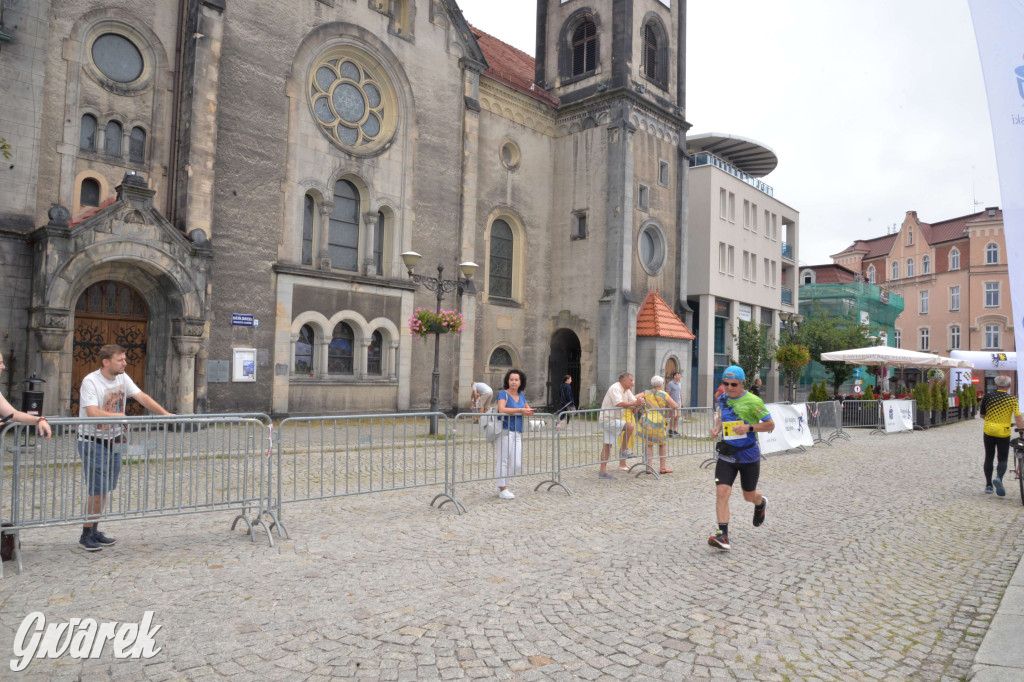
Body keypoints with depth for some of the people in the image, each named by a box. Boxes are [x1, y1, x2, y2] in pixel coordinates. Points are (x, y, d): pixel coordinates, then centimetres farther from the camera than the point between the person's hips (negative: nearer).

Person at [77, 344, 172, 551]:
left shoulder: (122, 378, 3)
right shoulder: (90, 382, -17)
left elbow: (142, 397, 3)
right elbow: (93, 413, -26)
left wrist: (166, 414, -4)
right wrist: (122, 416, -19)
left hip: (114, 442, 7)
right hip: (93, 443, -7)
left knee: (104, 490, 13)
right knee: (97, 491, -5)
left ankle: (94, 531, 24)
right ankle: (86, 536, 10)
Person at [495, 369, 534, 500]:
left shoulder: (521, 395, 14)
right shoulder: (503, 393, -6)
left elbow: (528, 409, 28)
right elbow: (502, 409, -23)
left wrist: (528, 411, 3)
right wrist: (520, 410, -19)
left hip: (517, 433, 7)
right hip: (505, 431, -7)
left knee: (517, 464, 5)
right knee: (503, 460, 1)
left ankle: (502, 485, 22)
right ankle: (502, 489, 11)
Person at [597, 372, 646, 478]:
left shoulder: (627, 390, 13)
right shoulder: (615, 388, -17)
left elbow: (634, 401, 8)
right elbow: (619, 404, -28)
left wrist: (639, 402, -15)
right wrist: (635, 403, -23)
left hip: (613, 420, 10)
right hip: (608, 419, -10)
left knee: (607, 445, 8)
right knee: (630, 426, -23)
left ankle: (603, 472, 10)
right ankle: (624, 450, -10)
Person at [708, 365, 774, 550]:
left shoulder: (753, 401, -13)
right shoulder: (722, 399, 3)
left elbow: (770, 425, -7)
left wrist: (749, 427, -23)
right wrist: (717, 428, 1)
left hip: (749, 456, -3)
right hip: (726, 454, 3)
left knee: (749, 496, 14)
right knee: (721, 492, -13)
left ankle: (760, 504, 52)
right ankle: (723, 535, -11)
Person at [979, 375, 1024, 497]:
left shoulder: (987, 396, -2)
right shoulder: (1013, 399, -6)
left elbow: (982, 415, 5)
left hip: (989, 431, 1)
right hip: (1004, 432, -1)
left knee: (989, 458, 12)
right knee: (1003, 459, 7)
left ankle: (988, 485, 14)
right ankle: (998, 477, -21)